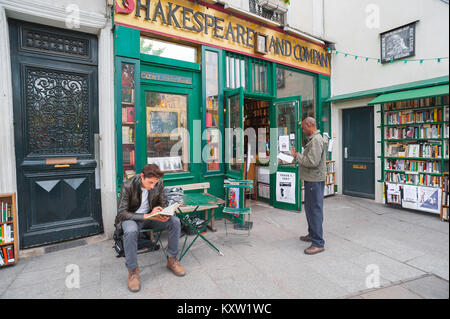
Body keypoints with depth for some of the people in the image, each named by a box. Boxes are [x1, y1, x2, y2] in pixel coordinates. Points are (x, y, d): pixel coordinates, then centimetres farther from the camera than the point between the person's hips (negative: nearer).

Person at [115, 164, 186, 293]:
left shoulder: (159, 184, -12)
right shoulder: (128, 186, -23)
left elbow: (163, 203, 1)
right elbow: (122, 213, -20)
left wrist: (164, 214, -23)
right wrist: (145, 216, -32)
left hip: (150, 215, 3)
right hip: (131, 217, -3)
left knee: (175, 221, -19)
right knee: (131, 231, -38)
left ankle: (172, 259, -2)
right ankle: (132, 271, -16)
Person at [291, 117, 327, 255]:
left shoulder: (316, 140, -17)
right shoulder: (313, 139, 17)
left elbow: (312, 162, -24)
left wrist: (297, 156, -12)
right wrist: (299, 156, 8)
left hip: (315, 181, -11)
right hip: (311, 180, 11)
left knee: (315, 210, -6)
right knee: (310, 208, 19)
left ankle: (318, 243, 3)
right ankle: (312, 234, 33)